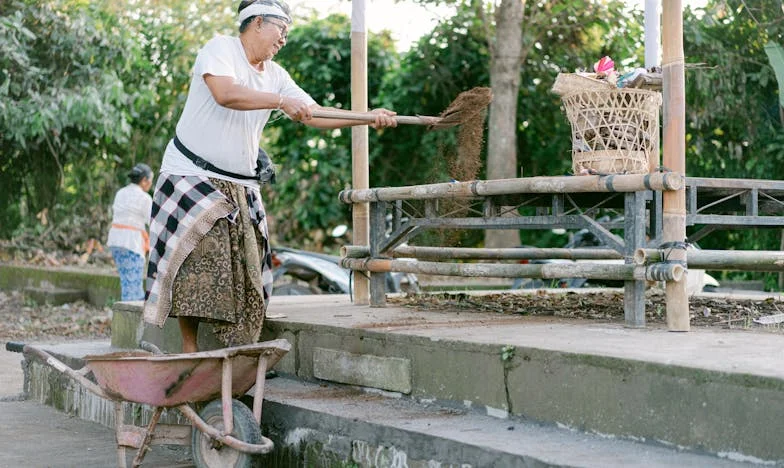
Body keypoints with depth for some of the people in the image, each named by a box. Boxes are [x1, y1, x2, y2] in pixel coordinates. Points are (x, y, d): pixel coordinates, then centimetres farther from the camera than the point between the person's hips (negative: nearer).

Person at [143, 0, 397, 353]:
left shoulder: (275, 76, 13)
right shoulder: (220, 49, -6)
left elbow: (315, 114, 8)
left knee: (245, 273, 0)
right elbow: (224, 93, -25)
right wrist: (281, 101, -27)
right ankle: (189, 350, -5)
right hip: (192, 174, -6)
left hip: (241, 187, 6)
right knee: (200, 261, -13)